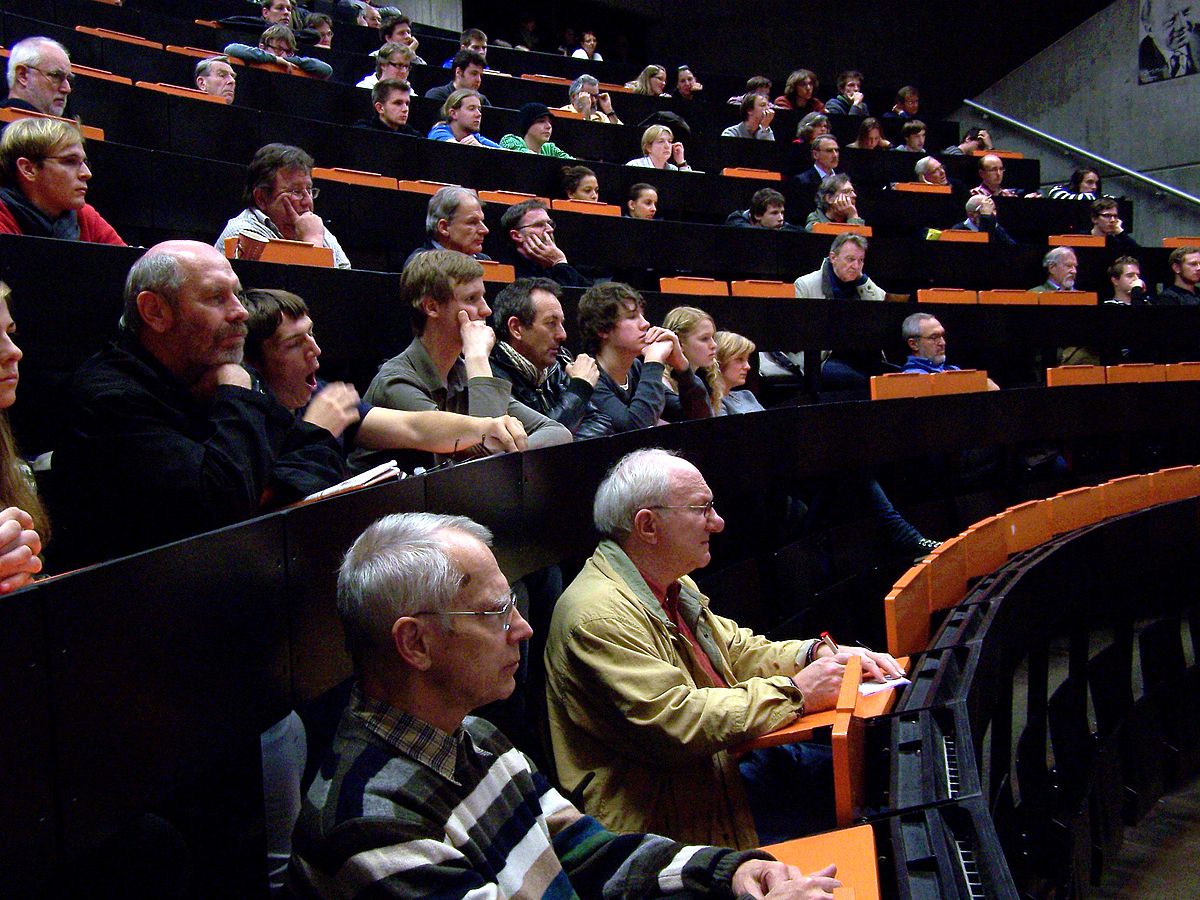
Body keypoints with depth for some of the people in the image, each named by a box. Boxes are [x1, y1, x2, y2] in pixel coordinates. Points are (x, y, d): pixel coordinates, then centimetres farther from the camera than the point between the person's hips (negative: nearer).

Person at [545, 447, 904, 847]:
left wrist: (818, 654, 0)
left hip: (718, 767, 10)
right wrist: (793, 693, -21)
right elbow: (674, 721, -28)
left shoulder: (673, 586, 11)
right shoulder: (600, 616, -23)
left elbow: (734, 649, 18)